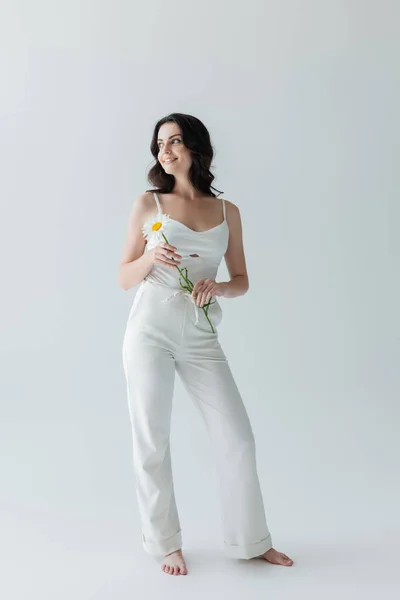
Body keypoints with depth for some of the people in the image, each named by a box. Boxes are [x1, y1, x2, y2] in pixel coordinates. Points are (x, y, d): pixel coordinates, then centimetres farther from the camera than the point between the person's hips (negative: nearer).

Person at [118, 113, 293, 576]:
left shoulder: (227, 211, 8)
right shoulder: (148, 204, 4)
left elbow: (241, 281, 11)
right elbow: (124, 278, 5)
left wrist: (218, 287, -10)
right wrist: (152, 257, -14)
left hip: (201, 337, 2)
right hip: (151, 331, -1)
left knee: (237, 437, 1)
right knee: (152, 442, 2)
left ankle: (250, 540, 21)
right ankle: (166, 543, 22)